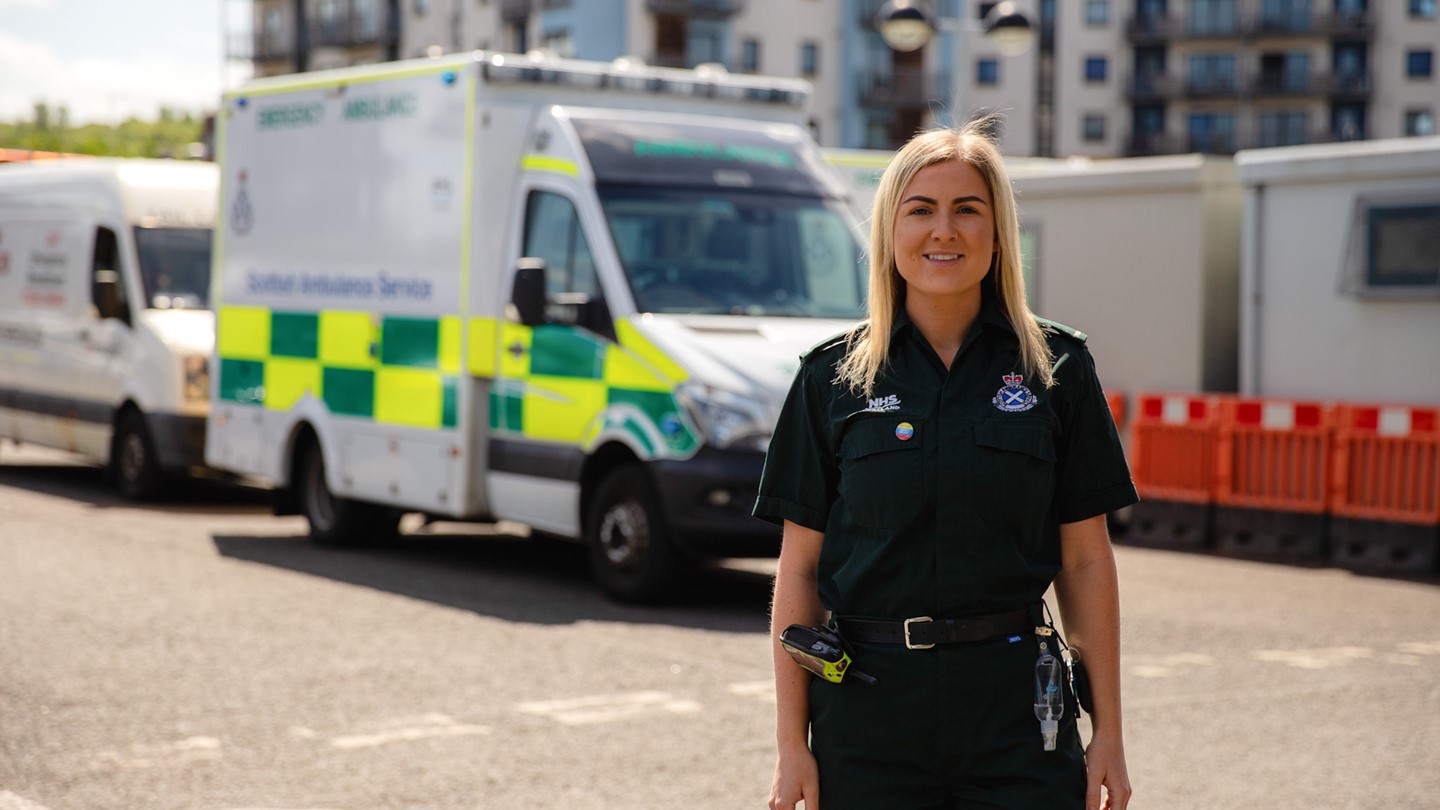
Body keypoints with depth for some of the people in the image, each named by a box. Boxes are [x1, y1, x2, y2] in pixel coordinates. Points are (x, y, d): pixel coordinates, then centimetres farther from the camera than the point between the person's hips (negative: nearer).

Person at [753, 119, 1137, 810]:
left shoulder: (1055, 367, 2)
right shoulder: (832, 377, 3)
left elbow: (1086, 561, 3)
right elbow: (800, 568, 3)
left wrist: (1108, 733, 1)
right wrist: (792, 744, -1)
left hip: (1015, 706, 0)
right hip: (868, 711, 0)